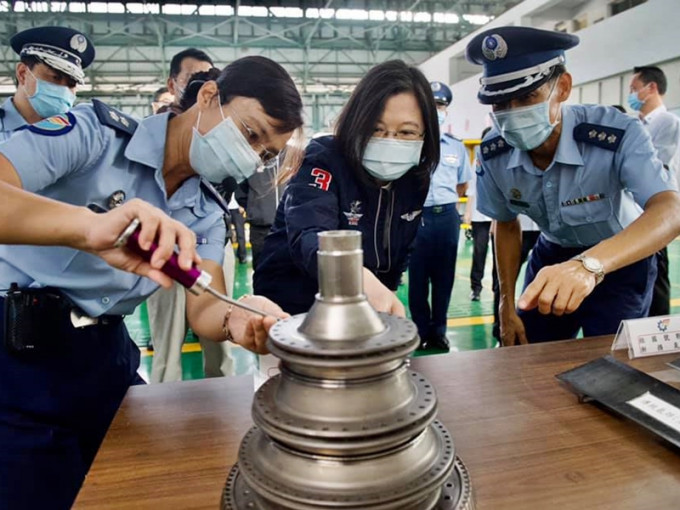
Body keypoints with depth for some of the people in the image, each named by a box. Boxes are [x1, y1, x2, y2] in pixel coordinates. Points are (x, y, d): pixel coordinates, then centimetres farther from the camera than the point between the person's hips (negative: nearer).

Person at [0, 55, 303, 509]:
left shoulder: (205, 217, 2)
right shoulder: (93, 132, -16)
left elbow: (203, 308, -8)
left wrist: (237, 320, -31)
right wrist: (89, 227, -48)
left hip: (107, 355, 6)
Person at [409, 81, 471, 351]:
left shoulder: (457, 147, 10)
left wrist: (445, 205, 13)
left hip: (447, 217, 4)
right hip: (416, 217, -3)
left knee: (444, 277, 10)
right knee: (417, 278, 4)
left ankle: (438, 331, 24)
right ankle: (421, 331, 19)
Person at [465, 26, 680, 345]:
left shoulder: (617, 134, -31)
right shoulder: (493, 153, -18)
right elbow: (506, 225, -4)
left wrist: (590, 264, -64)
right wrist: (507, 306, -3)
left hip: (621, 260, -3)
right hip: (552, 256, 4)